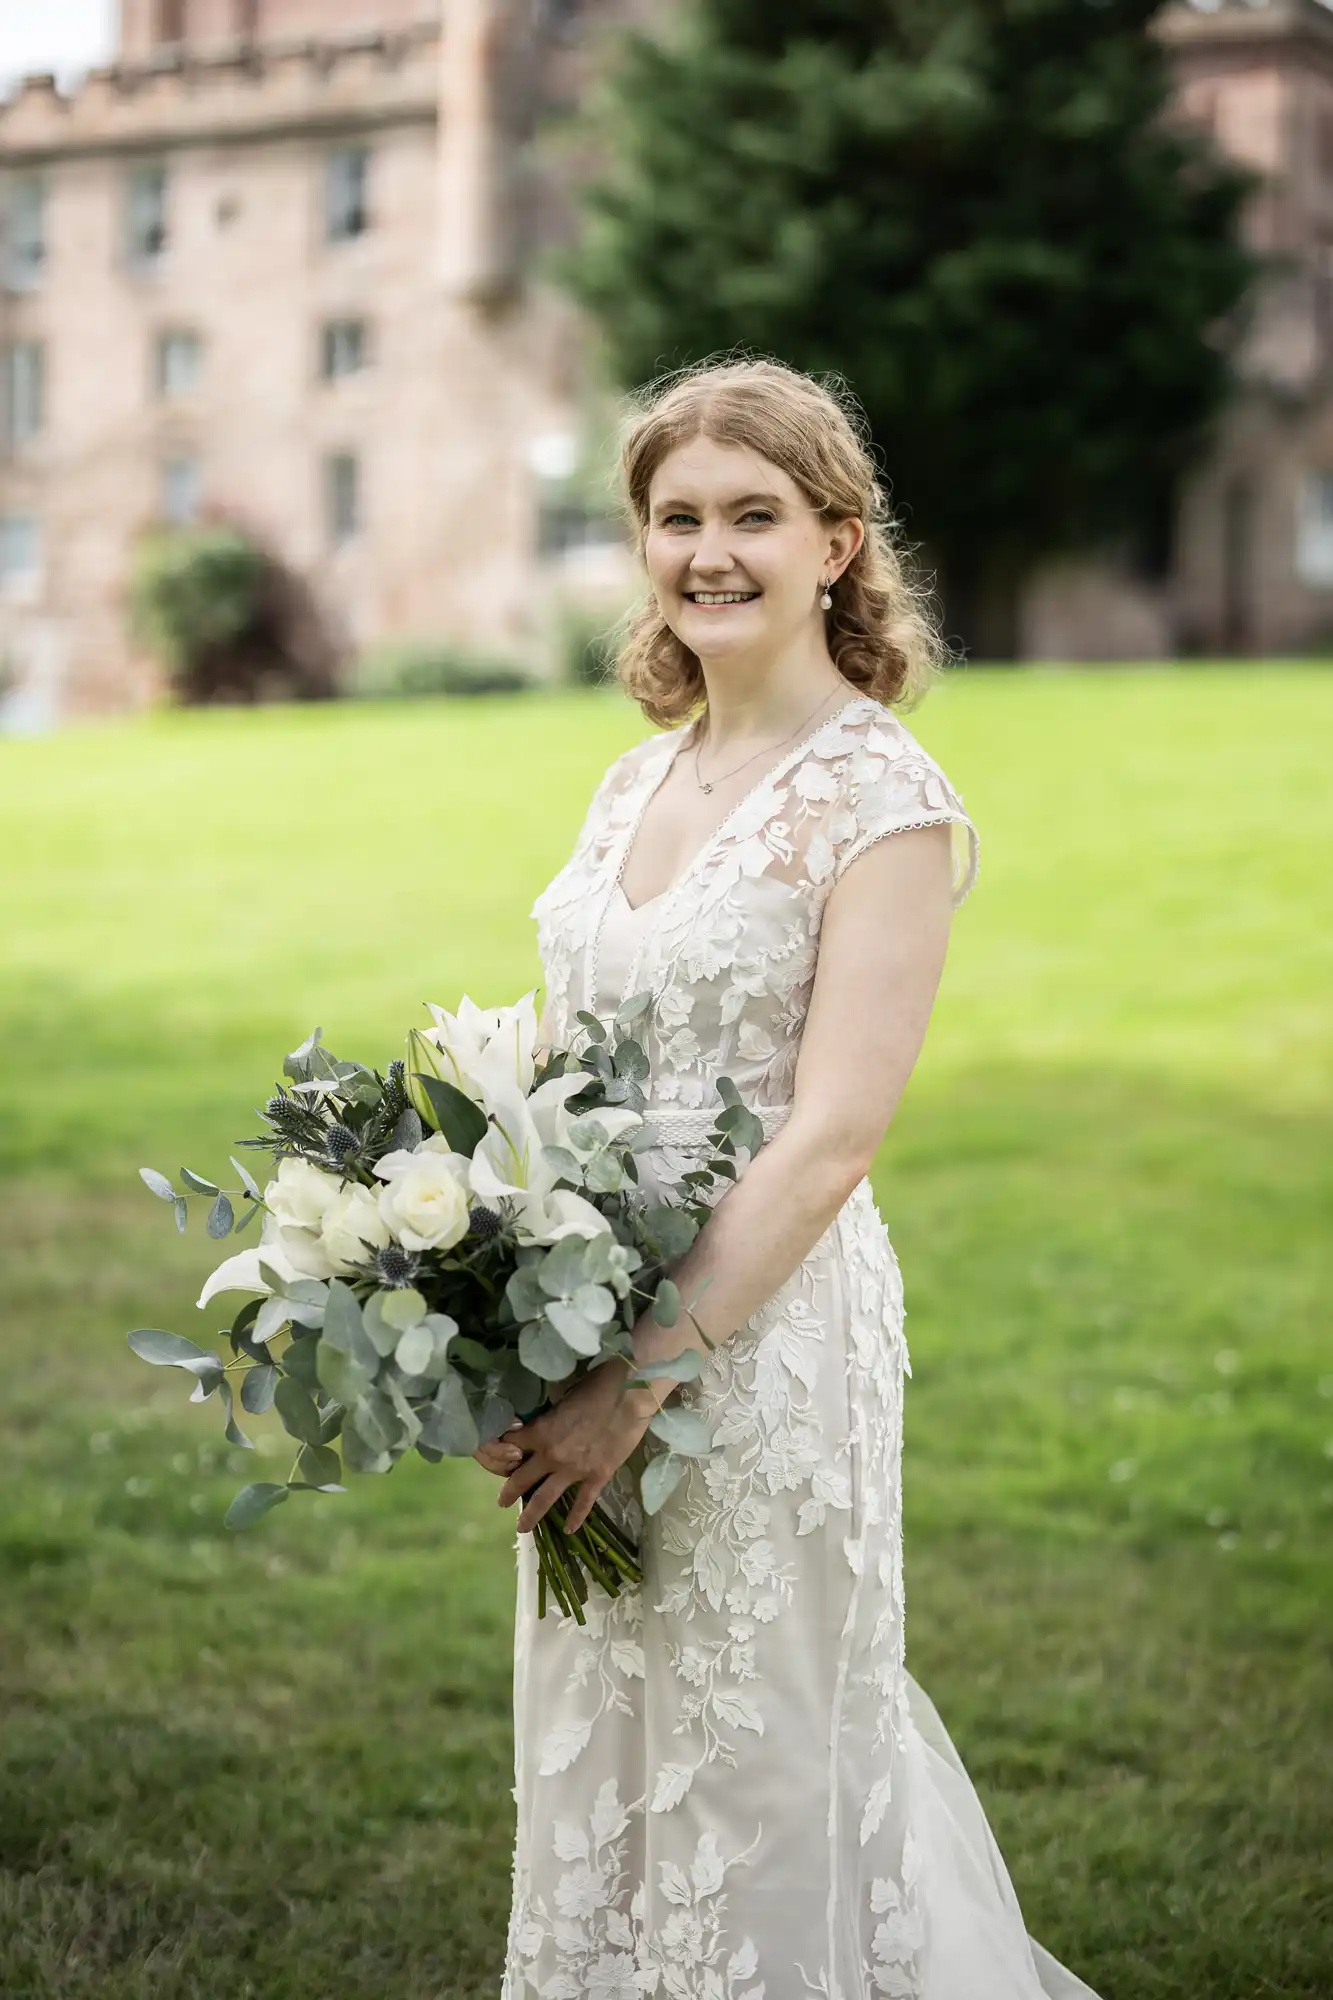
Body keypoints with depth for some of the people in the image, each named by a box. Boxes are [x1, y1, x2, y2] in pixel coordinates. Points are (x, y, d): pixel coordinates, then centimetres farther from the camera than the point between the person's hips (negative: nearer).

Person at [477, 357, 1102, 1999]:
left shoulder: (882, 798, -12)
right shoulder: (636, 781, 9)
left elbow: (831, 1137, -18)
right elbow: (558, 1069, 12)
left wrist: (643, 1378, -20)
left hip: (767, 1338, -7)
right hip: (588, 1340, 7)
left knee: (753, 1766, 7)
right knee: (591, 1759, 17)